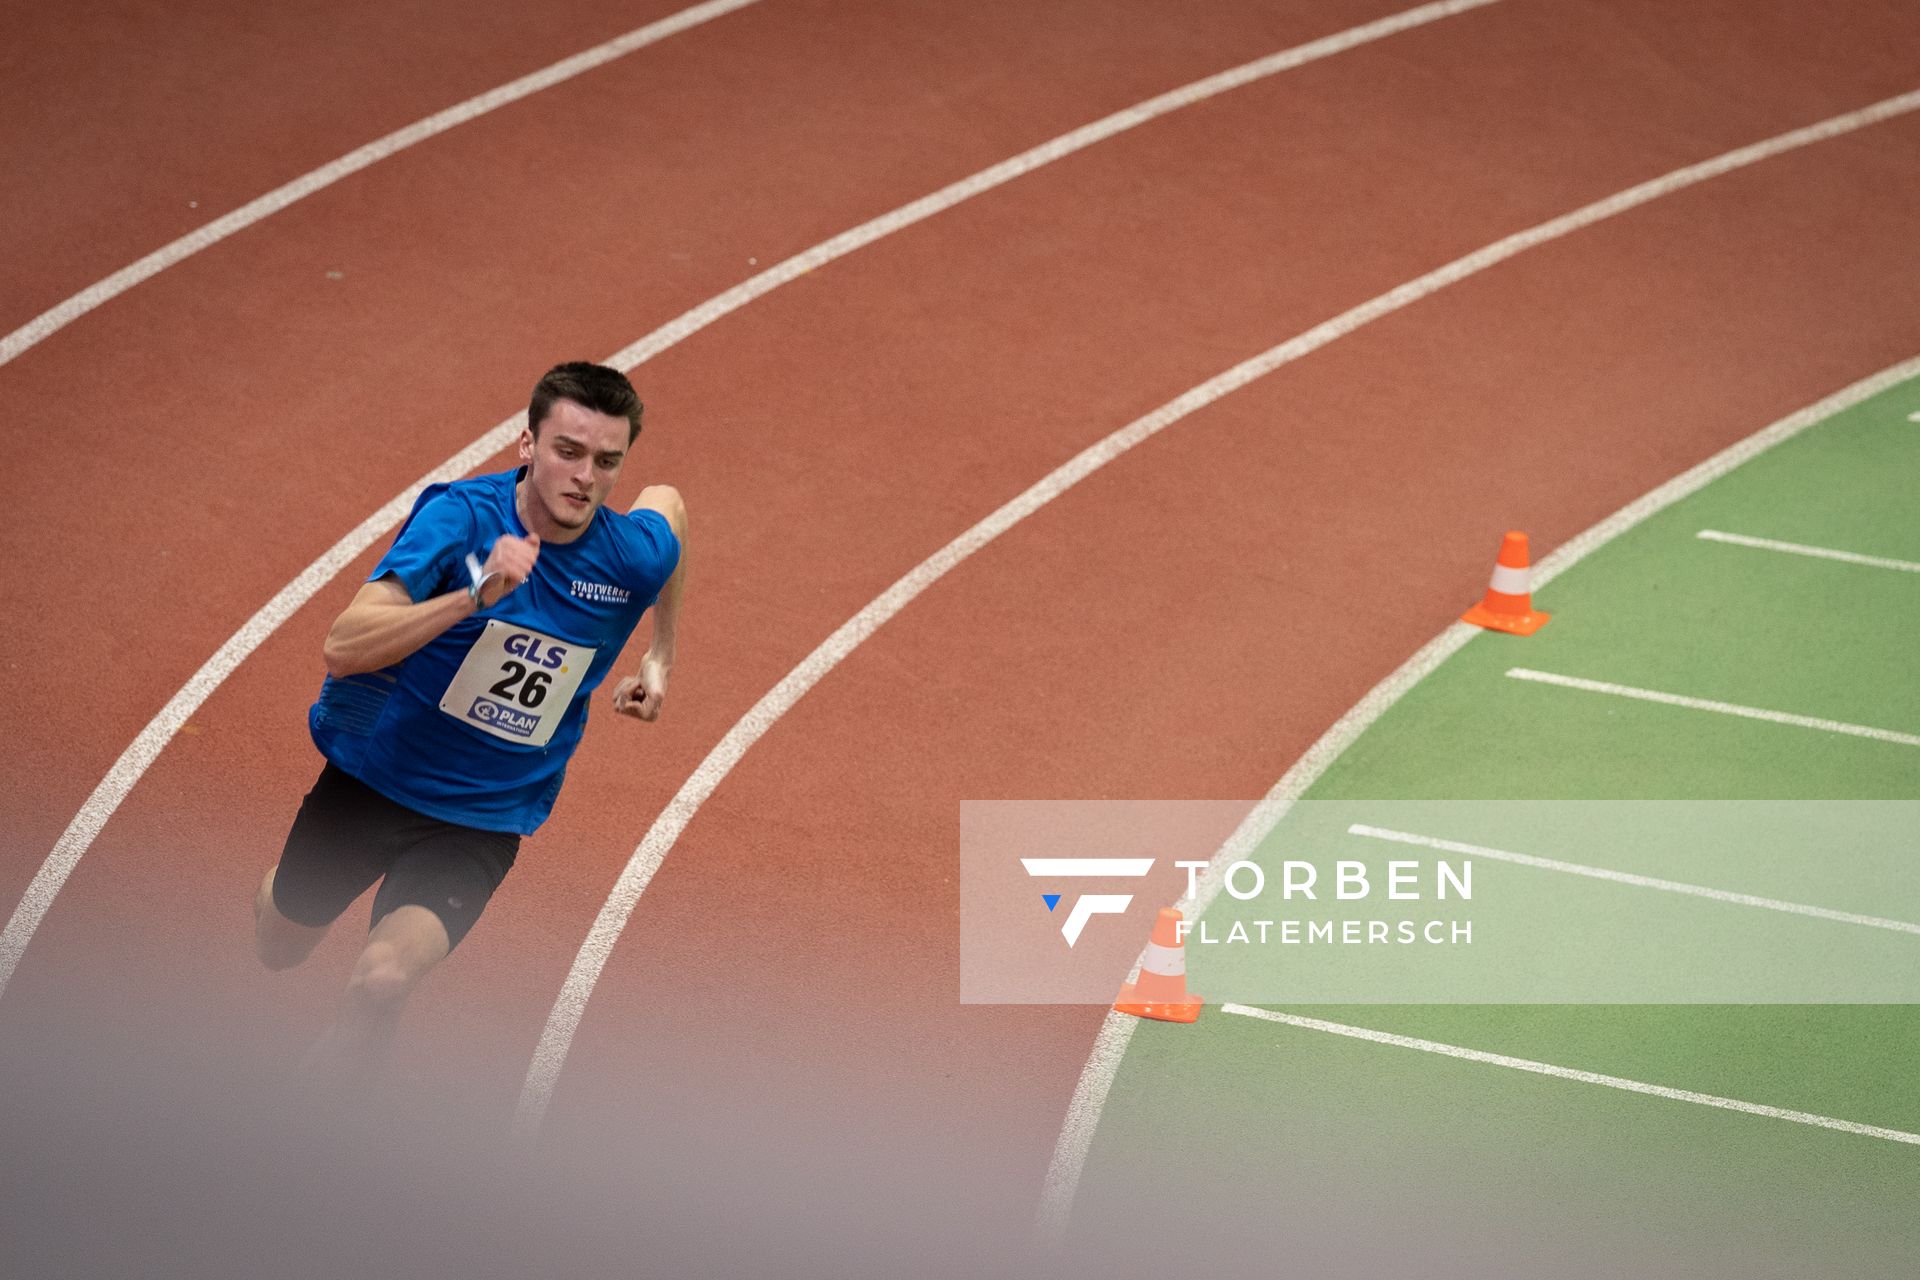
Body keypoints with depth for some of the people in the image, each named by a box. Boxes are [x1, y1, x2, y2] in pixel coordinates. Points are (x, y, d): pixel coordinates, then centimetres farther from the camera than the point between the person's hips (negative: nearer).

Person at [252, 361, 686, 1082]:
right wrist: (477, 596, -44)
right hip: (370, 772, 0)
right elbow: (343, 649, -33)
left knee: (382, 980, -24)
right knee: (276, 951, 21)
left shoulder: (635, 559, -15)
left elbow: (667, 501, 13)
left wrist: (660, 656, 19)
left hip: (483, 819, 0)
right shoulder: (460, 516, -24)